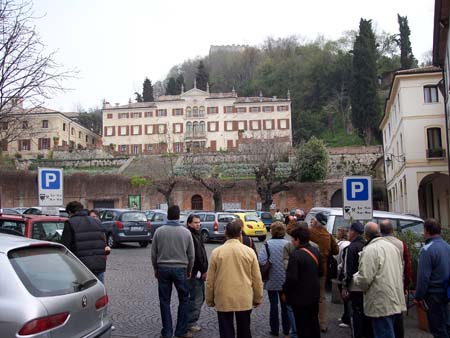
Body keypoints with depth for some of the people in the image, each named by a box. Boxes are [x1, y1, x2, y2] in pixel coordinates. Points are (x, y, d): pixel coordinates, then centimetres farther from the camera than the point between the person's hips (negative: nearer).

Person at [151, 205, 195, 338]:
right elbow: (191, 255, 1)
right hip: (180, 269, -1)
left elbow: (153, 253, 2)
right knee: (184, 300, 12)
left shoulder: (159, 231, -3)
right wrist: (189, 271, 15)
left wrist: (156, 269, 15)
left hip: (163, 268, 1)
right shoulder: (186, 232, -4)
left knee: (164, 301, 9)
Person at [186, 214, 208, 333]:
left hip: (199, 272, 10)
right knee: (196, 299, -2)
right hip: (194, 273, -10)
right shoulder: (189, 236, -18)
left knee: (199, 297, 17)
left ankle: (191, 320, 28)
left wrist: (204, 270, 14)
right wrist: (203, 270, -16)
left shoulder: (196, 235, 16)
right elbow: (194, 257, -23)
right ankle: (190, 323, 9)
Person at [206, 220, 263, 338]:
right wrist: (258, 298, 13)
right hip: (244, 299, 1)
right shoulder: (249, 251, -4)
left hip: (223, 300, -1)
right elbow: (257, 278, 0)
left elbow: (210, 280, -1)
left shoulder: (216, 252, -6)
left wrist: (210, 299, 11)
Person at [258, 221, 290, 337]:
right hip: (285, 280, 2)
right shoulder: (288, 244, -10)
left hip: (272, 280, -1)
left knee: (274, 304, 12)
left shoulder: (268, 244, -14)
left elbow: (261, 261, -22)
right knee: (285, 304, 16)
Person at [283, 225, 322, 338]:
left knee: (302, 326, 5)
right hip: (314, 294, 7)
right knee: (314, 323, 22)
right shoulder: (315, 251, 0)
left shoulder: (296, 255, -24)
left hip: (300, 296, -7)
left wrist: (285, 291, -9)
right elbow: (320, 272, 11)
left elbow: (291, 278, -24)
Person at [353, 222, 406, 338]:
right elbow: (401, 272, 16)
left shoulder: (369, 250, -17)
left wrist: (355, 277, 0)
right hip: (395, 301, 8)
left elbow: (364, 279, -21)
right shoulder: (393, 247, 9)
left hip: (381, 304, -8)